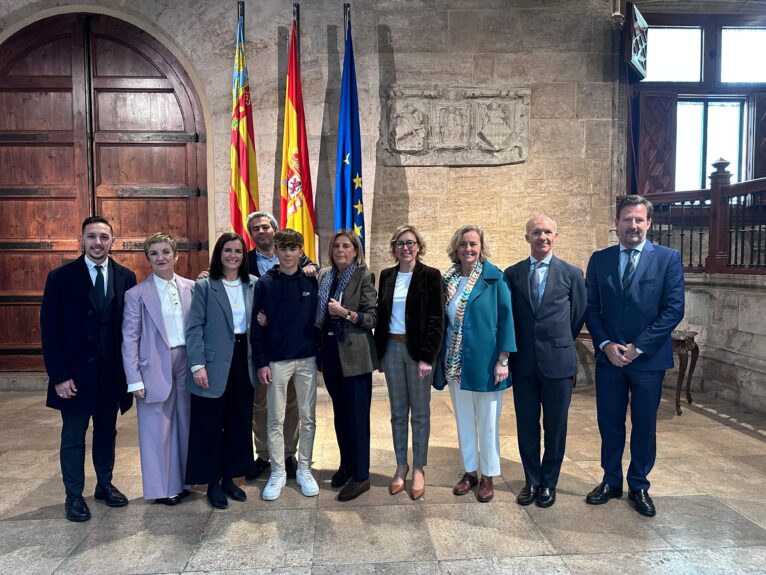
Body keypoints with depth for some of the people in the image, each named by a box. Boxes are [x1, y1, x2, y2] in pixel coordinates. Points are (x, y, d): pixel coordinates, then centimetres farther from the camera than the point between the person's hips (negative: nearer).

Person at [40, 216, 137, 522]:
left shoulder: (125, 277, 1)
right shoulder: (61, 277, -6)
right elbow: (49, 329, -7)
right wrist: (59, 375, -12)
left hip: (111, 372, 2)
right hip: (75, 373, -2)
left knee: (107, 433, 16)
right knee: (73, 437, 10)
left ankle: (104, 485, 33)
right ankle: (74, 496, 25)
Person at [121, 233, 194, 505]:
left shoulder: (191, 288, 4)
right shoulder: (137, 294, -3)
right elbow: (129, 338, -4)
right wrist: (134, 380, -8)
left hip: (186, 362, 3)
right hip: (156, 367, -3)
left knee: (186, 422, 13)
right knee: (157, 429, 6)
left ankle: (185, 479, 31)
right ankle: (162, 487, 22)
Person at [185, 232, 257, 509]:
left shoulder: (253, 285, 7)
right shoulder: (204, 286, -4)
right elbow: (194, 328, -9)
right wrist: (197, 365, -15)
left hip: (243, 361, 4)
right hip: (215, 365, -4)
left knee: (239, 422, 11)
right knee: (210, 425, 5)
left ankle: (229, 477, 27)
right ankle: (212, 483, 20)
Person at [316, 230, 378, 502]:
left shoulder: (364, 276, -8)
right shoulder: (324, 276, 9)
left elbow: (373, 318, -11)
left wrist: (345, 313, -20)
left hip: (355, 354, -6)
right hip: (331, 352, 6)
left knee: (357, 415, 1)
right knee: (340, 413, 16)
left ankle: (361, 475, 12)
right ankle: (346, 465, 31)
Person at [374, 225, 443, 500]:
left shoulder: (430, 276, -5)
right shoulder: (387, 276, 8)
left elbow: (436, 319, -9)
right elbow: (380, 315, 10)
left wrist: (427, 356, -14)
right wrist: (379, 352, 6)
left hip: (418, 350, -4)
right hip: (392, 348, 4)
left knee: (420, 413, 6)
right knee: (398, 412, 11)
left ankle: (418, 470, 19)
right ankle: (401, 466, 24)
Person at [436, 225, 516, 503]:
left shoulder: (494, 277, -7)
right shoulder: (448, 279, 5)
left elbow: (506, 318, -8)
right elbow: (442, 320, 10)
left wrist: (503, 360, -12)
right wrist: (439, 360, 7)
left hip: (484, 362, -4)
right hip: (455, 363, 4)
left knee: (487, 422, 8)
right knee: (464, 420, 15)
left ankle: (488, 476, 24)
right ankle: (469, 471, 31)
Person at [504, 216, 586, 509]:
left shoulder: (572, 273, 0)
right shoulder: (512, 274, 3)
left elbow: (578, 316, 7)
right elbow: (508, 316, 9)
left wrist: (558, 342, 10)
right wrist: (518, 347, 7)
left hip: (558, 361, -1)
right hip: (523, 362, 2)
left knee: (555, 426, 10)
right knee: (526, 425, 11)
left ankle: (549, 482, 27)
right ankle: (532, 480, 27)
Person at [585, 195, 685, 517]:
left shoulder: (668, 258, -2)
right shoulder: (599, 260, 4)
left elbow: (674, 309, -8)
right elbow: (590, 307, 3)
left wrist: (638, 347, -13)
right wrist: (606, 344, -10)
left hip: (649, 358, -2)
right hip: (609, 357, 2)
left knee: (644, 425, 10)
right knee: (609, 423, 11)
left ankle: (639, 486, 27)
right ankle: (611, 481, 28)